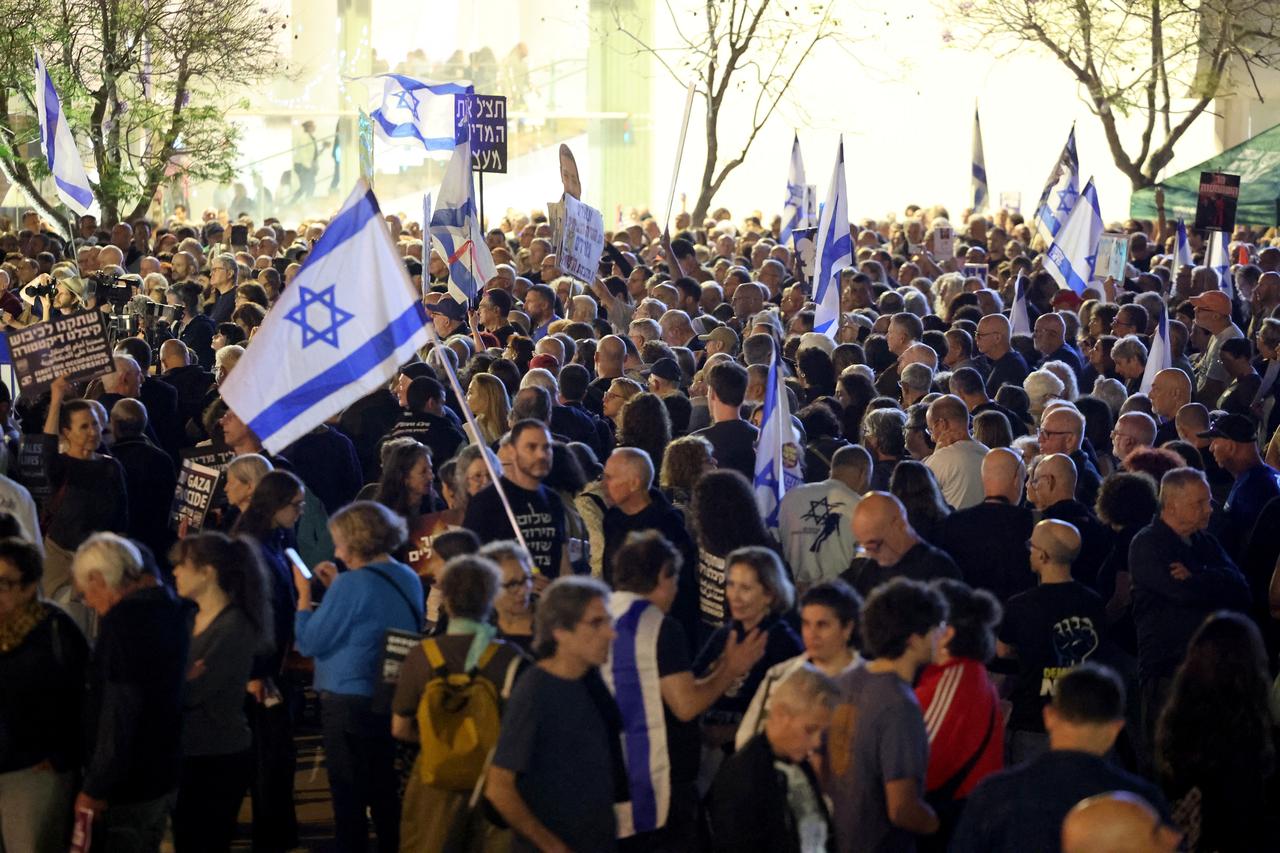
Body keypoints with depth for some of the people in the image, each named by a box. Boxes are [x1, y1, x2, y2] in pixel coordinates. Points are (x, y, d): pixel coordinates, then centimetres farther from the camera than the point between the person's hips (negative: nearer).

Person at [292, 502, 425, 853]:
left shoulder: (352, 584, -19)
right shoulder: (408, 579, 5)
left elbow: (309, 643, -15)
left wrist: (304, 593, -4)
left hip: (349, 702, -8)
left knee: (348, 796, 2)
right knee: (384, 791, 17)